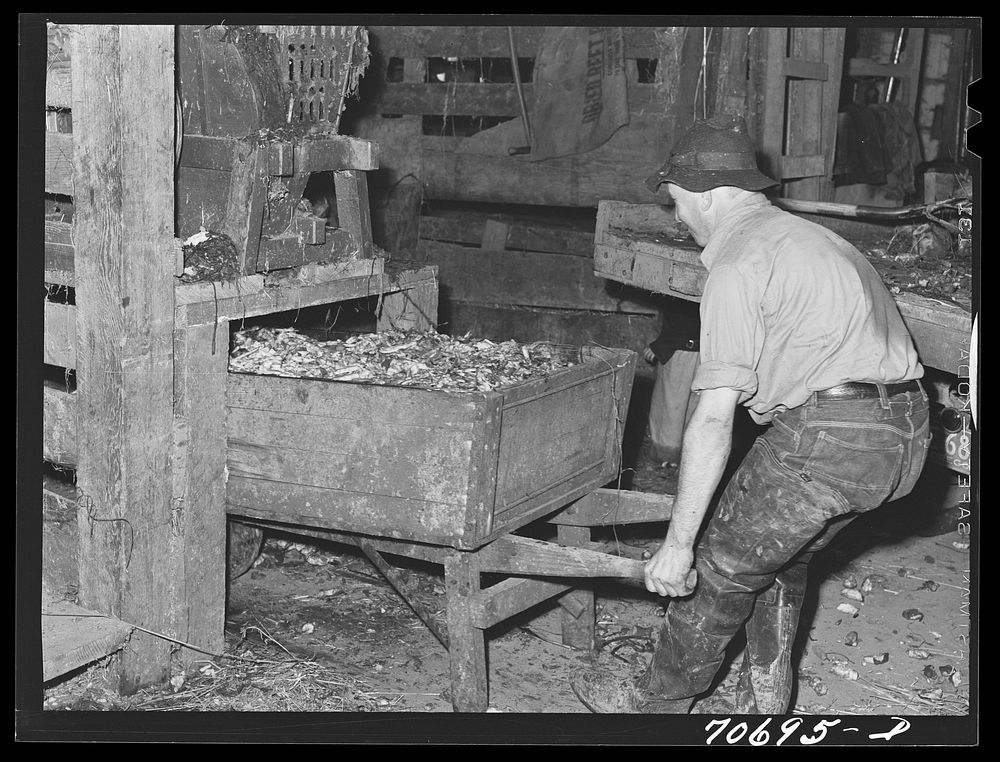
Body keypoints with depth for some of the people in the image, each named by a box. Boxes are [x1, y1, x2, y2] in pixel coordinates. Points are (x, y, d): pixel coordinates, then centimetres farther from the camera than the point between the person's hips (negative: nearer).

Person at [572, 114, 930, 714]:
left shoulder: (738, 267, -9)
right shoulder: (807, 233, 21)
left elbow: (714, 421, -14)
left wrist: (677, 543, -10)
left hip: (828, 435, -9)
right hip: (903, 436, 9)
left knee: (721, 568, 8)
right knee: (781, 555, 27)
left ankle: (659, 702, 25)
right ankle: (767, 700, 36)